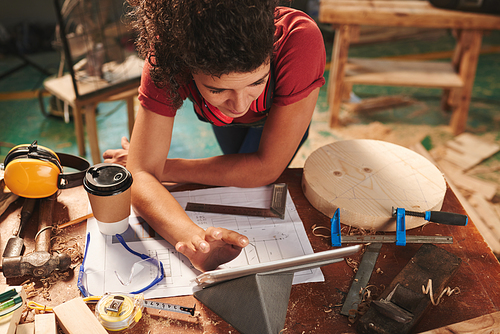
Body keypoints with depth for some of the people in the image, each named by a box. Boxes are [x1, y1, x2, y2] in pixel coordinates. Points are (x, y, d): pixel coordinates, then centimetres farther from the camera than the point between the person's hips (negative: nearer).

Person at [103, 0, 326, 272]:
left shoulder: (300, 40, -48)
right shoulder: (166, 57, -42)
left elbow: (266, 169, -41)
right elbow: (141, 175, -42)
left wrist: (163, 168, -34)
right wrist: (194, 237, -61)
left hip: (283, 110, -1)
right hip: (220, 116, 2)